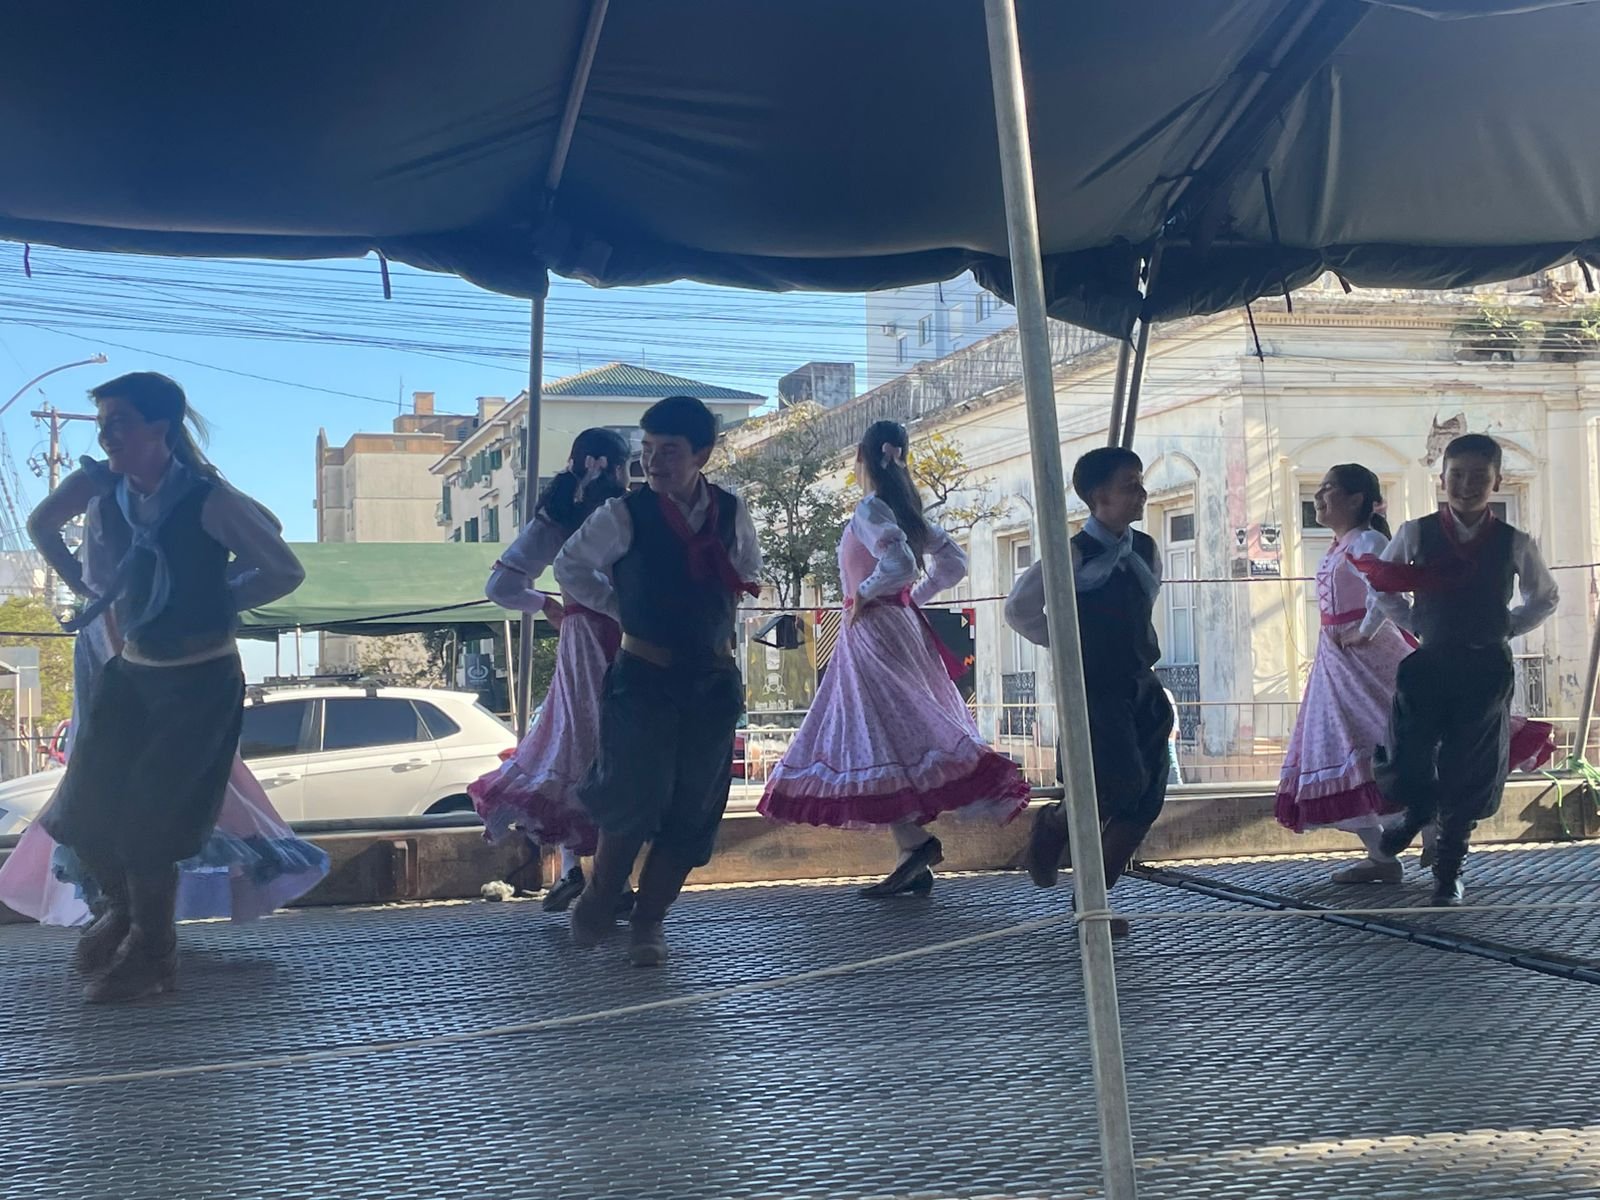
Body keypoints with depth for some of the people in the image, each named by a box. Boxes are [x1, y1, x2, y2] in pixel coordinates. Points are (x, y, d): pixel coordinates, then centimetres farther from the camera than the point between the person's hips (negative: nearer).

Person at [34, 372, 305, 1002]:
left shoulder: (209, 501, -17)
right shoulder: (114, 499, 1)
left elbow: (285, 571, -9)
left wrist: (215, 602, -4)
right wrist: (107, 602, 9)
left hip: (199, 682, -6)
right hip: (129, 672, 6)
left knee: (147, 820, -5)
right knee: (84, 811, 6)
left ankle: (150, 954, 15)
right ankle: (123, 908, 35)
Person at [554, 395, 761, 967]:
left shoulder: (730, 512, 3)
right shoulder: (624, 515, -7)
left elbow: (748, 569, 23)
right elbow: (570, 566, 7)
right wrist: (623, 609, 6)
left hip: (713, 679, 3)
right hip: (644, 677, -3)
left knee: (692, 810, 3)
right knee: (635, 797, -7)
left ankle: (649, 920, 15)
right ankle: (599, 900, 17)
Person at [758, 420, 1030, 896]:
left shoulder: (870, 510, -12)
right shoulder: (908, 510, 12)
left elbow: (900, 564, -28)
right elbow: (953, 563, 16)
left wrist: (863, 595, -13)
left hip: (872, 629, -9)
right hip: (904, 626, 9)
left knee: (878, 742, -8)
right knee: (904, 737, 8)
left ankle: (916, 842, -17)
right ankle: (915, 865, 8)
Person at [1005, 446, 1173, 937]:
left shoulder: (1144, 549, 8)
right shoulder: (1074, 556, -13)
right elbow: (1019, 609, -9)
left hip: (1143, 685, 7)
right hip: (1096, 688, -7)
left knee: (1147, 800, 2)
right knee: (1124, 782, -17)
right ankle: (1052, 824, 15)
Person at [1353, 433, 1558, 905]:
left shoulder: (1514, 543, -1)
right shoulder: (1415, 534, -3)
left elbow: (1545, 598, 15)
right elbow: (1383, 588, 12)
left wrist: (1506, 629, 4)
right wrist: (1418, 625, 3)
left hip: (1485, 668, 0)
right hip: (1428, 663, 0)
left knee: (1468, 778, 4)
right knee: (1401, 768, -8)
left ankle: (1449, 872, 20)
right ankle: (1419, 809, 28)